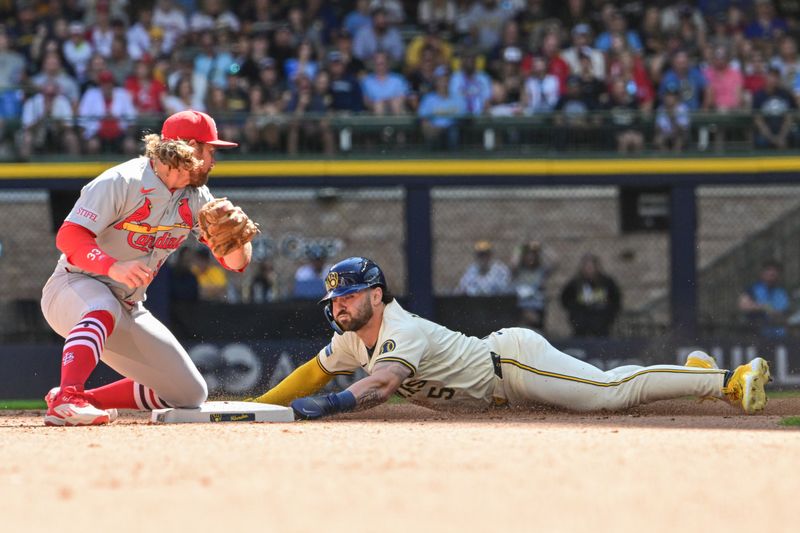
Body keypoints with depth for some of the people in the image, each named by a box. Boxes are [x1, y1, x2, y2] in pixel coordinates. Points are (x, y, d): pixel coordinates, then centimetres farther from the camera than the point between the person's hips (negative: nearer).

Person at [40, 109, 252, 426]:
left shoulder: (196, 199, 2)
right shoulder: (121, 182, -18)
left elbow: (237, 262, -3)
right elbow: (68, 237, -27)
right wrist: (113, 267, -44)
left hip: (128, 310, 7)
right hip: (74, 288, -7)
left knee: (191, 394, 4)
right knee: (105, 306, -43)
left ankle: (84, 400, 9)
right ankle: (67, 398, -54)